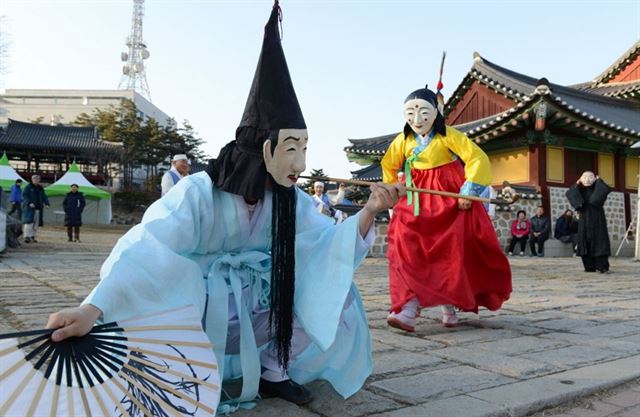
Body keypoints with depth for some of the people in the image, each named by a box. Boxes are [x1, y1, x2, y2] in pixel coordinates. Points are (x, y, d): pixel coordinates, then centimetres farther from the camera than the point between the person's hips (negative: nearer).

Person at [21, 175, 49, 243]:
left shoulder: (40, 188, 16)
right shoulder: (28, 187, -2)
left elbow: (44, 196, 16)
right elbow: (24, 195, -10)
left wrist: (46, 203, -2)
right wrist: (29, 203, -23)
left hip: (38, 208, 6)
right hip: (30, 208, -6)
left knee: (36, 223, 5)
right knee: (29, 222, -13)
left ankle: (32, 236, 12)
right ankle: (27, 237, -13)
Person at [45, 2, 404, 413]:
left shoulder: (292, 200, -5)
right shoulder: (200, 192, -23)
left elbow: (331, 245, -11)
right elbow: (148, 249, -37)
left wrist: (369, 211, -30)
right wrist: (91, 309, -51)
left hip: (257, 310, 5)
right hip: (200, 313, -4)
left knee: (332, 293, -10)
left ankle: (274, 369, 6)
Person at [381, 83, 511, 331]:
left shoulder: (448, 136, -13)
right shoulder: (403, 140, 0)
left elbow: (478, 159, -16)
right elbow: (388, 165, 17)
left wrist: (469, 192, -20)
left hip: (451, 202, -3)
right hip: (416, 204, 3)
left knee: (452, 254, 0)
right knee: (409, 253, -12)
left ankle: (448, 306, 18)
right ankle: (409, 308, -17)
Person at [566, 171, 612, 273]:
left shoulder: (598, 190, 3)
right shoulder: (580, 191, 10)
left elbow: (607, 189, -17)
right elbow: (568, 193, -5)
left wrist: (598, 180, -5)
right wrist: (577, 184, -3)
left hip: (597, 220, -3)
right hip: (584, 220, 3)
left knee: (599, 242, -7)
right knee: (585, 243, 0)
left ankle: (602, 267, -6)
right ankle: (589, 266, 8)